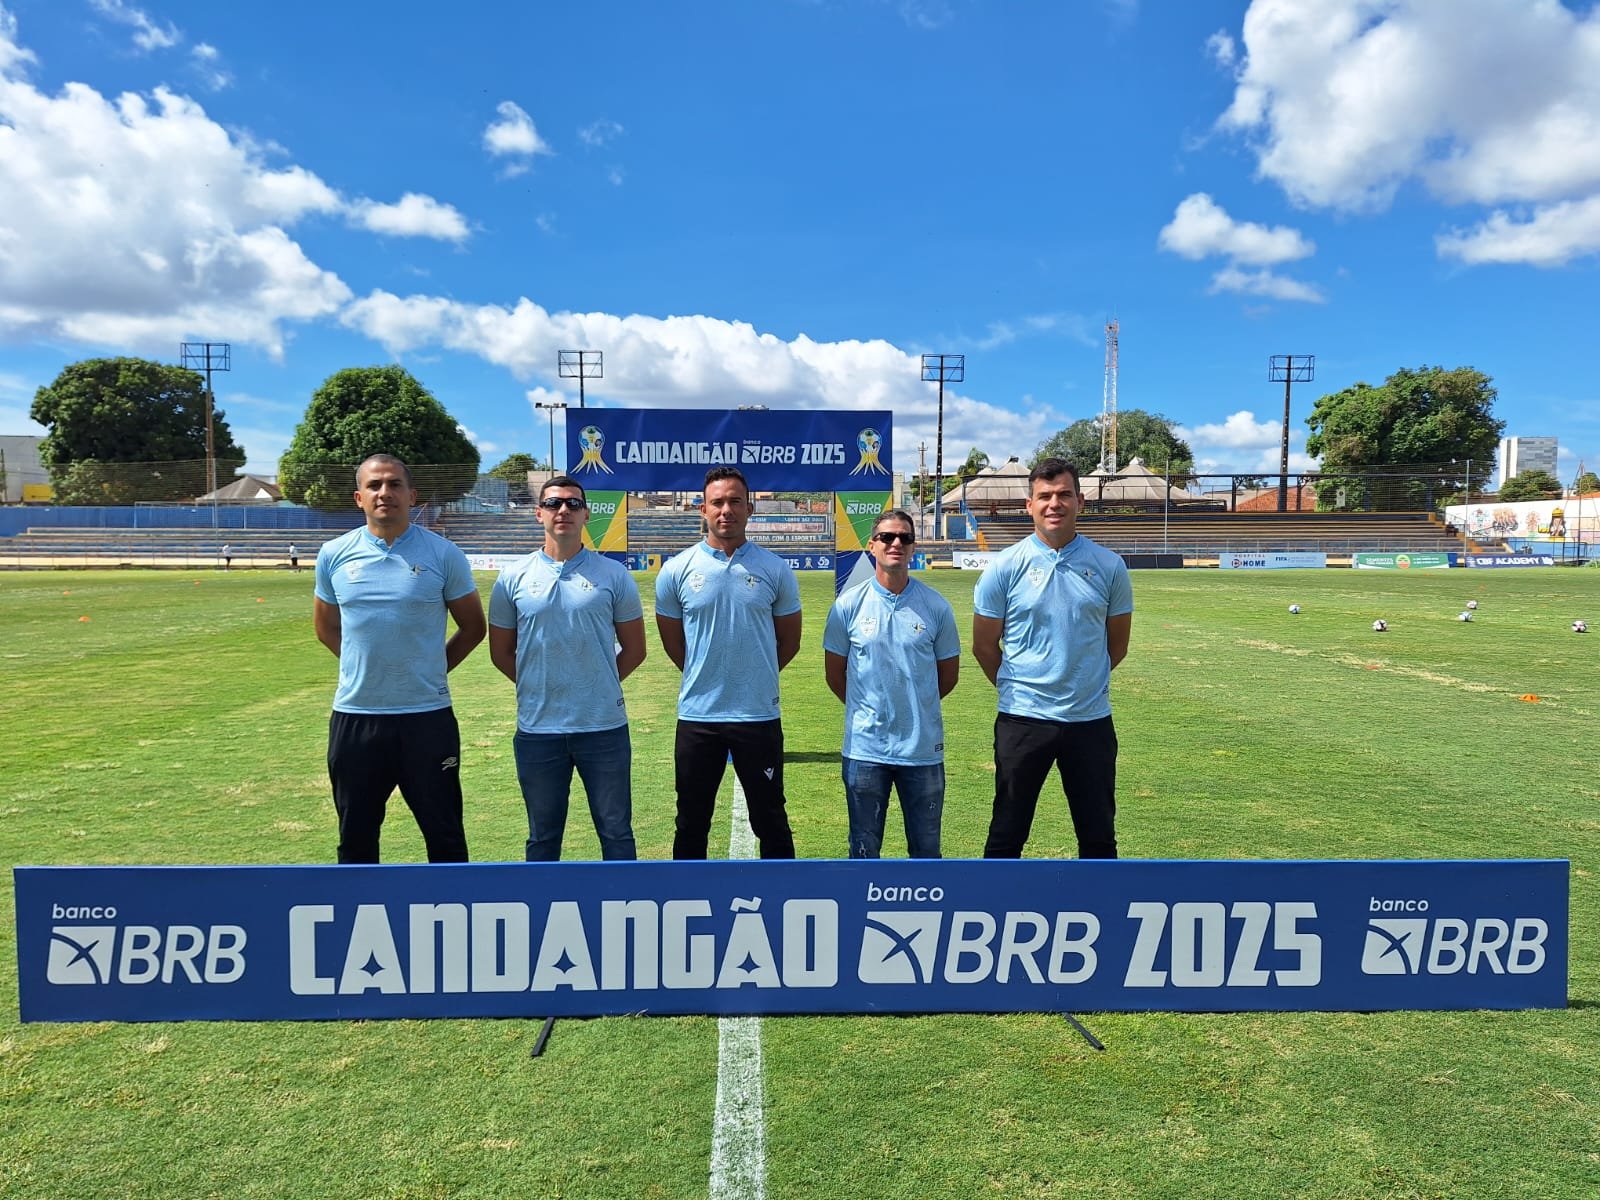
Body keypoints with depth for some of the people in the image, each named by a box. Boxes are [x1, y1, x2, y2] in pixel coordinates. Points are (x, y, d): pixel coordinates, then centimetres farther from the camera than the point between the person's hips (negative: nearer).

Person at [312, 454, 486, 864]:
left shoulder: (443, 554, -4)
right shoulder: (334, 554, 3)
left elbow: (472, 627, 5)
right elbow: (326, 628, 17)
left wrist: (431, 670, 1)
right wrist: (368, 666, 10)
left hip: (427, 715, -2)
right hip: (354, 716, 3)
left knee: (444, 833, 7)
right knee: (355, 836, 15)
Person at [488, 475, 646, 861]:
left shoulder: (614, 575, 0)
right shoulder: (513, 577, 2)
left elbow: (634, 648, 6)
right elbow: (501, 652, 10)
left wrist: (599, 684, 3)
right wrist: (539, 686, 5)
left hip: (604, 727, -1)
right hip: (537, 728, 1)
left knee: (616, 833, 9)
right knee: (543, 837, 14)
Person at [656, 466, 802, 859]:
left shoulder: (775, 569, -1)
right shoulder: (676, 569, -1)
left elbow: (789, 640, 9)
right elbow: (672, 642, 10)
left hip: (760, 716, 0)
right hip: (697, 715, 1)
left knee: (771, 822, 10)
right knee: (692, 823, 13)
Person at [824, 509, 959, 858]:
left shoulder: (936, 606, -1)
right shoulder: (849, 604, -2)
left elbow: (948, 675, 9)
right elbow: (834, 674, 6)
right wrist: (867, 710, 10)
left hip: (924, 747, 1)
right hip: (864, 747, 0)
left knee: (926, 848, 11)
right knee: (864, 849, 11)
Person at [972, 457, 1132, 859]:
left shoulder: (1109, 566, 1)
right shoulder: (1004, 567, -5)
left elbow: (1117, 646, 11)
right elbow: (984, 647, 2)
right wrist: (1019, 689, 9)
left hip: (1091, 719, 2)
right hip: (1022, 720, -2)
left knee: (1099, 836, 13)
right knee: (1007, 835, 8)